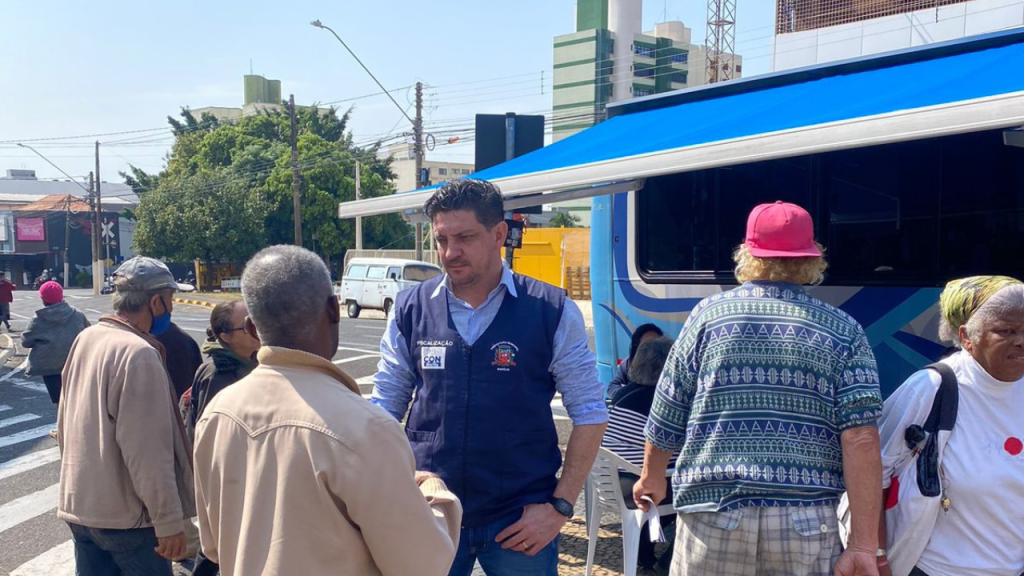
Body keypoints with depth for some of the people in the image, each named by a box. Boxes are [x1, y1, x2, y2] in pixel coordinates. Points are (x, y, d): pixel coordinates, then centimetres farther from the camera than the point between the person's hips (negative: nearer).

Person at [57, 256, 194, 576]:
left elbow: (66, 422, 14)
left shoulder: (85, 338, 4)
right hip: (125, 514, -8)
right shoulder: (139, 353, -21)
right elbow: (147, 450, -24)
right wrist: (169, 522, -19)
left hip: (78, 505, 8)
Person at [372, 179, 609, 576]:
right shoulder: (411, 309, -1)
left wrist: (560, 507, -7)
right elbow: (385, 407, 7)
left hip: (520, 521, -1)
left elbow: (589, 413, -2)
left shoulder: (552, 311, -7)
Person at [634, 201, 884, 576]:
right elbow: (861, 439, -8)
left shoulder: (710, 314, 1)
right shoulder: (843, 331, 1)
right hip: (806, 525, 0)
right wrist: (864, 544, -6)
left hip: (713, 518, 0)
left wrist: (652, 476, 23)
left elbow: (666, 418, 5)